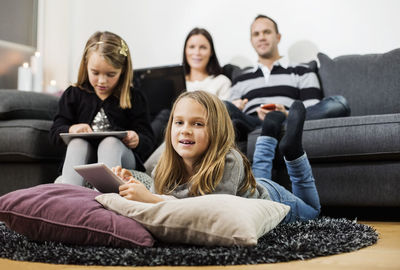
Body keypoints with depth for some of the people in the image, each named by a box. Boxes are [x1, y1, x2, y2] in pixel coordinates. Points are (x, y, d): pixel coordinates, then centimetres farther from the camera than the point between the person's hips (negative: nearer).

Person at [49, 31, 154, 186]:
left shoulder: (134, 98, 7)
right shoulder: (73, 94, 11)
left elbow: (148, 143, 2)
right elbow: (55, 133, 8)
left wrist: (136, 141, -23)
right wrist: (72, 129, -17)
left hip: (119, 156, -1)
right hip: (83, 159, 2)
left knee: (110, 142, -33)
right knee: (77, 142, -30)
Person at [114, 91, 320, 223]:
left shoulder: (227, 162, -46)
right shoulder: (167, 167, -30)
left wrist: (150, 198, -63)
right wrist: (132, 186, -43)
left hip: (270, 197, -4)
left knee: (311, 210, 29)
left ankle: (292, 148, 26)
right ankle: (270, 131, 43)